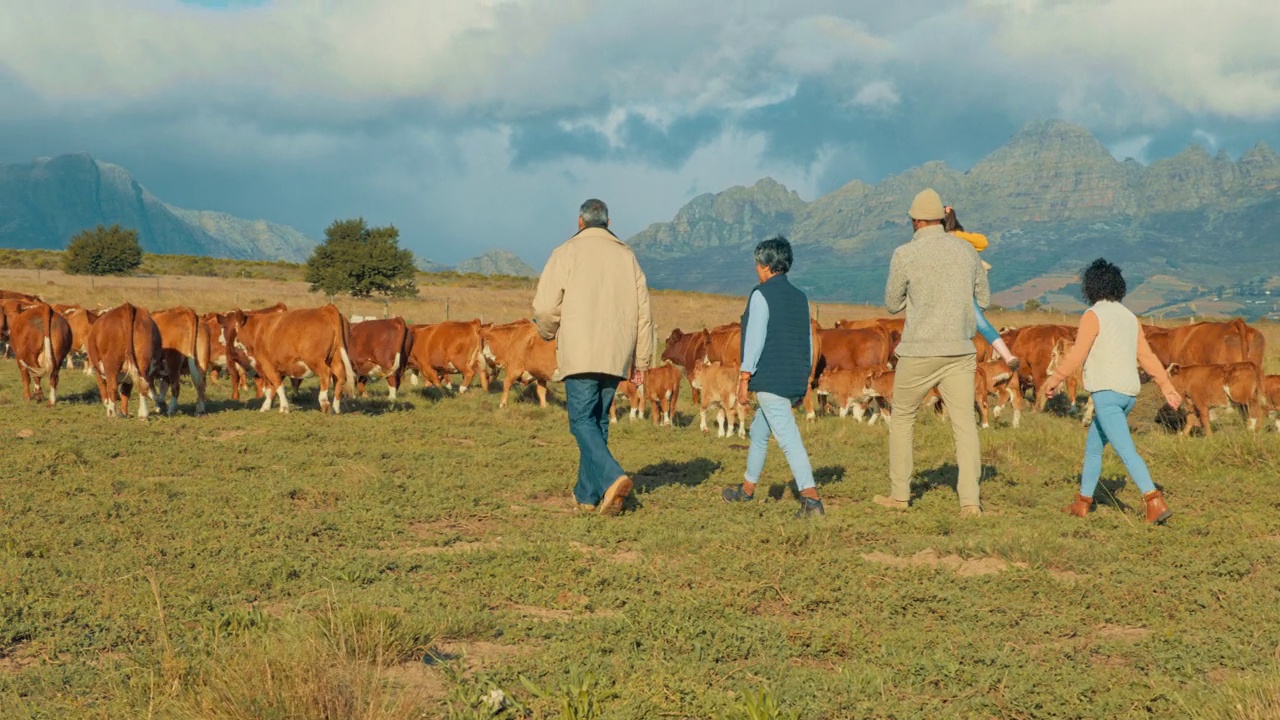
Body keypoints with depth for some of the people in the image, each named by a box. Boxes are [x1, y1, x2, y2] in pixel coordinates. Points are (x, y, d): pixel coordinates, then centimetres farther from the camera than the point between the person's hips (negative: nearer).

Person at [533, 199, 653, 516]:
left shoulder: (567, 252, 0)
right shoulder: (627, 256, 12)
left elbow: (545, 306, -6)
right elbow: (643, 313, 10)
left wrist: (548, 332, 16)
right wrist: (641, 361, 14)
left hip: (580, 353, -5)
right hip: (616, 356, 5)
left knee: (582, 420, -4)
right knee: (599, 421, 12)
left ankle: (612, 477, -25)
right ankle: (587, 494, 15)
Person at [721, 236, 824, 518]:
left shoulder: (761, 295, -9)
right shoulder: (800, 297, 13)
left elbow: (755, 339, -14)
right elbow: (808, 340, 15)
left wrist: (744, 379, -11)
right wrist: (803, 380, 21)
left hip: (770, 379, -8)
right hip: (795, 381, 8)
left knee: (788, 438, -12)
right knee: (759, 430, 23)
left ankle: (811, 498, -20)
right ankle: (747, 488, 33)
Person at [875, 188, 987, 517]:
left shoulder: (905, 255, -7)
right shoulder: (967, 250, 5)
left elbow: (893, 304, 4)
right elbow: (984, 299, 15)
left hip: (919, 351, -3)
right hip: (960, 351, 3)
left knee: (902, 418, 15)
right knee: (964, 423, 0)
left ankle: (899, 494, 19)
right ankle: (970, 501, -10)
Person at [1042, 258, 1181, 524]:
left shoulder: (1093, 315, -8)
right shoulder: (1129, 317, 13)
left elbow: (1076, 356, -13)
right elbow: (1147, 356, 10)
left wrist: (1054, 379, -2)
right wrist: (1167, 387, 10)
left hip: (1106, 392, -8)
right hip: (1128, 392, 8)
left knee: (1126, 451, -14)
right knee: (1093, 445, 20)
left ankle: (1155, 502, -25)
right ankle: (1083, 502, 26)